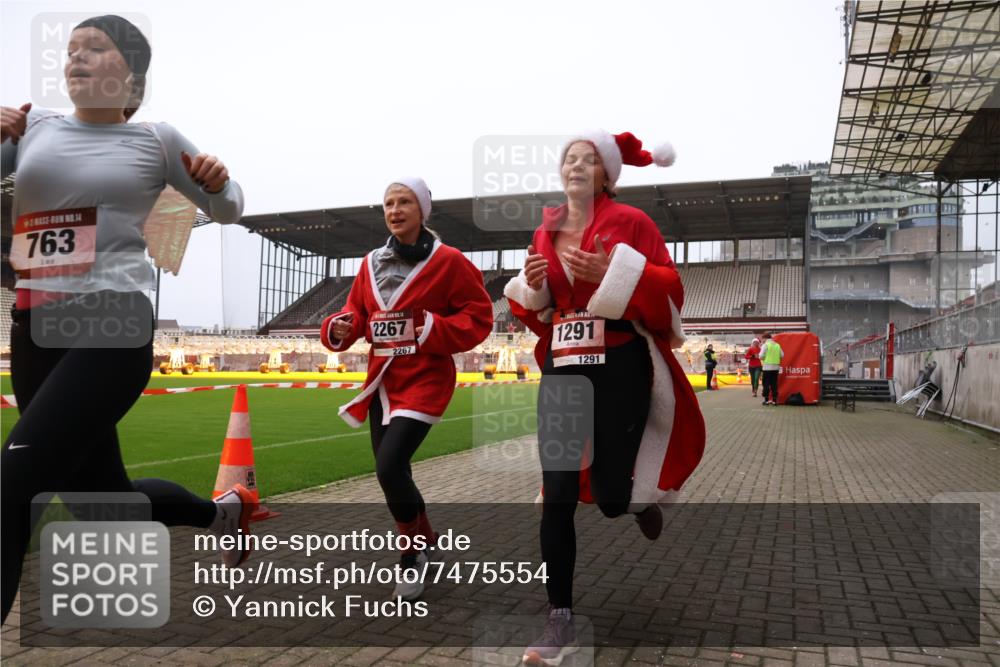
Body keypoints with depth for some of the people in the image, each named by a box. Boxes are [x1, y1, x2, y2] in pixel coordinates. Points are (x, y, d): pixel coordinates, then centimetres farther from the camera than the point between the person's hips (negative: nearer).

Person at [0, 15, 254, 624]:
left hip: (113, 330, -5)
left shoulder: (155, 140, 4)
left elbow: (228, 210, 13)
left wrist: (217, 181, -9)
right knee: (103, 491, 14)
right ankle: (225, 511, 39)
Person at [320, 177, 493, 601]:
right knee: (390, 472, 12)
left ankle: (412, 558, 7)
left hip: (424, 379, -6)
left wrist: (432, 330, -19)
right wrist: (338, 329, -11)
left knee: (389, 468, -17)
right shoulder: (371, 264, 9)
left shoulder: (447, 261, -7)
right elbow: (356, 314, 11)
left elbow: (479, 315, -7)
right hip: (382, 380, 6)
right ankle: (425, 541, 37)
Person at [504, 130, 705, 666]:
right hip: (560, 371, 4)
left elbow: (669, 292, -9)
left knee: (609, 496, 0)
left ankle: (643, 492, 40)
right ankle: (560, 621, 9)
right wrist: (531, 285, -4)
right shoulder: (544, 234, 11)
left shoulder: (630, 222, -3)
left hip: (621, 369, -4)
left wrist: (612, 273, -21)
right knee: (557, 496, -2)